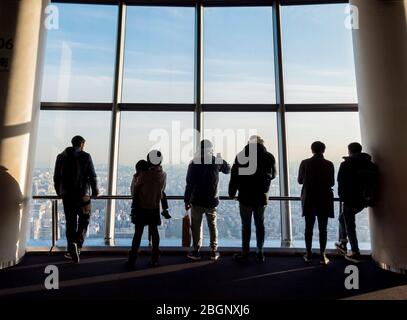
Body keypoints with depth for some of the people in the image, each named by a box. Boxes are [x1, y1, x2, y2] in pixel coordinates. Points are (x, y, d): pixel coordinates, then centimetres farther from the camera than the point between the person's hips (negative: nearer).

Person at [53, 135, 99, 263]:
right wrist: (95, 191, 6)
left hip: (66, 195, 4)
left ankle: (71, 249, 8)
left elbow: (56, 177, 10)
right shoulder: (85, 156, -5)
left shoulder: (61, 156, 8)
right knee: (84, 220, 10)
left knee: (70, 222, 11)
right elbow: (92, 176, -6)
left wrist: (59, 192, 22)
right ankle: (77, 244, -4)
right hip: (82, 194, -4)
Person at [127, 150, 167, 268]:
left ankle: (132, 260, 14)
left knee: (138, 234, 7)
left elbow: (134, 191, -7)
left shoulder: (143, 174, -19)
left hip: (141, 208, -3)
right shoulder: (163, 175, -7)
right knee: (154, 232, 13)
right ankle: (154, 259, 20)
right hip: (155, 208, 3)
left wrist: (135, 178, 8)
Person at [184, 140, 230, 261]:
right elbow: (227, 170, 15)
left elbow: (189, 184, -8)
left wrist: (186, 200, -1)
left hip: (197, 201, -2)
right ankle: (214, 252, 20)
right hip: (212, 201, 2)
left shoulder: (194, 163, -8)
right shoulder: (217, 161, -4)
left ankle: (196, 251, 17)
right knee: (212, 226, 15)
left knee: (196, 226, 10)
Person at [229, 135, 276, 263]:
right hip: (261, 197, 2)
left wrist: (232, 193, 4)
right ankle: (260, 253, 20)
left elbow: (234, 176, -7)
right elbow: (273, 175, 11)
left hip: (245, 197, -2)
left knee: (246, 225, 6)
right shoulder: (269, 157, -2)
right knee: (260, 224, 14)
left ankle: (245, 254, 14)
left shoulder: (241, 155, -8)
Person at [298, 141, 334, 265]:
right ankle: (322, 256, 11)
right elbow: (332, 183, 0)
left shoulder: (305, 163, -6)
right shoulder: (329, 164, -6)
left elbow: (300, 180, 1)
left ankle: (309, 254, 17)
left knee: (309, 227, 10)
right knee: (322, 228, 7)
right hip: (324, 199, 0)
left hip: (309, 199, 0)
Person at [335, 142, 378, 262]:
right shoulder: (371, 165, 8)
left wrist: (342, 197, 3)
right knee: (342, 217, 24)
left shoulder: (346, 164, -9)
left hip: (351, 200, -7)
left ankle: (355, 253, 12)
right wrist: (368, 197, 17)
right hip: (364, 200, 7)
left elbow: (341, 183, -10)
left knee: (350, 225, 6)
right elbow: (374, 182, 9)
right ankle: (342, 243, 30)